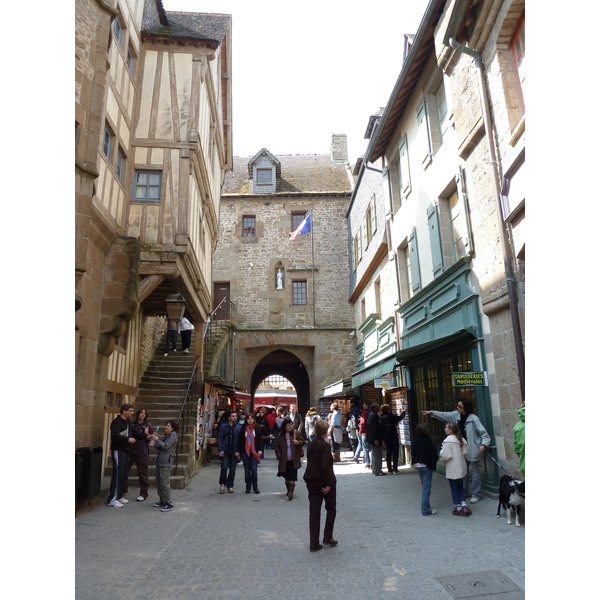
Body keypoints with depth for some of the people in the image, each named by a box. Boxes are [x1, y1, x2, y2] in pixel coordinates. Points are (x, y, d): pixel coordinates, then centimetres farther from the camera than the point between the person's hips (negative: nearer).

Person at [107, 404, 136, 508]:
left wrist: (132, 439, 5)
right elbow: (114, 435, -23)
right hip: (118, 451, -9)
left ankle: (119, 496, 22)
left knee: (124, 475, 11)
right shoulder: (116, 421, -12)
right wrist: (127, 439, -20)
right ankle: (112, 500, -3)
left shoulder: (128, 422, 17)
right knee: (118, 475, -9)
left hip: (126, 451, 9)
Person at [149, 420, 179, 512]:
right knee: (158, 483, 14)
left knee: (164, 483, -8)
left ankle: (168, 504, -3)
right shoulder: (165, 435, 17)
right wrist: (156, 444, 0)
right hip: (159, 461, 9)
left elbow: (165, 446, -18)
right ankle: (162, 501, 25)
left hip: (166, 463, -9)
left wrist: (156, 439, -13)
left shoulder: (173, 435, -9)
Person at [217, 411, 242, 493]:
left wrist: (238, 451, -7)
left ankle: (230, 486, 19)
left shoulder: (239, 427, 3)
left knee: (232, 470, 5)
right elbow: (219, 438, 2)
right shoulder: (223, 426, 1)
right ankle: (222, 484, 12)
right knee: (224, 468, -8)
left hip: (234, 452, 1)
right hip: (225, 451, -1)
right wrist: (221, 450, -6)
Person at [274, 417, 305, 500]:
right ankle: (288, 490, 31)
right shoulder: (280, 435, -1)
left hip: (294, 460, -2)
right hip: (284, 460, 2)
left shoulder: (296, 433, -4)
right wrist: (279, 456, -2)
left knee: (292, 477, -7)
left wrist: (298, 443, -18)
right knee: (287, 477, 15)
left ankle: (291, 492, -4)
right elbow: (277, 446, 6)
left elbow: (303, 441, 4)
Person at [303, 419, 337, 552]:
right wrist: (328, 484, -17)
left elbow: (310, 463, 10)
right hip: (324, 481, -6)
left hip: (311, 482, 6)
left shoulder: (310, 445, 6)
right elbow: (325, 466, -22)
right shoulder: (324, 445, -16)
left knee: (314, 512, 8)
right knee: (331, 509, 16)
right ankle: (327, 537, 19)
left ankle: (314, 543, 10)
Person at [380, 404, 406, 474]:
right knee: (395, 452, 3)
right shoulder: (391, 416, -15)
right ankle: (395, 469, 0)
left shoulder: (382, 417, 1)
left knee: (388, 452, 11)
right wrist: (403, 413, 8)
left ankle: (389, 469, 13)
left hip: (386, 437, 5)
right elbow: (400, 418, -10)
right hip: (393, 437, -5)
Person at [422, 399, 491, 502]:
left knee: (474, 471, 2)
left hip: (472, 449, -7)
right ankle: (463, 492, 28)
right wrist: (431, 412, 9)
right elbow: (444, 415, 12)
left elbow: (484, 433, -15)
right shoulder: (456, 415, 0)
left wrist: (483, 445, -27)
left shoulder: (473, 418, -18)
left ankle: (476, 494, 14)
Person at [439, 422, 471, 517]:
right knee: (460, 487, 20)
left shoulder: (448, 441, -20)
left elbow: (444, 456, -20)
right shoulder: (461, 439, 3)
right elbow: (465, 454, 8)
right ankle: (464, 506, 14)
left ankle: (458, 509, 14)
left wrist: (441, 452, -1)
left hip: (453, 470, -7)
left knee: (454, 488, 6)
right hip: (462, 468, 7)